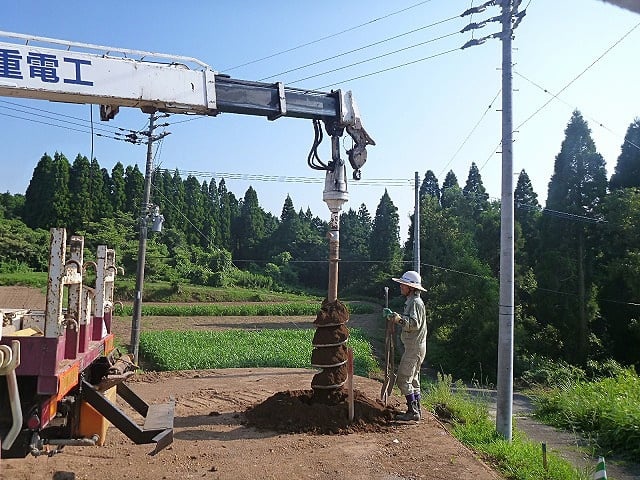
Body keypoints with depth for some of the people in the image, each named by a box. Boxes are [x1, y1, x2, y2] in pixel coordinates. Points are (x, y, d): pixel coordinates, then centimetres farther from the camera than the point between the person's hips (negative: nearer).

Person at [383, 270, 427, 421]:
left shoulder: (416, 302, -17)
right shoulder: (411, 301, 15)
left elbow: (414, 324, -28)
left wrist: (397, 318, -36)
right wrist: (394, 316, 8)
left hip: (414, 347, -11)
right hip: (414, 346, 11)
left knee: (403, 379, -8)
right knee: (413, 379, 15)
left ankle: (413, 411, -3)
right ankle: (415, 410, 22)